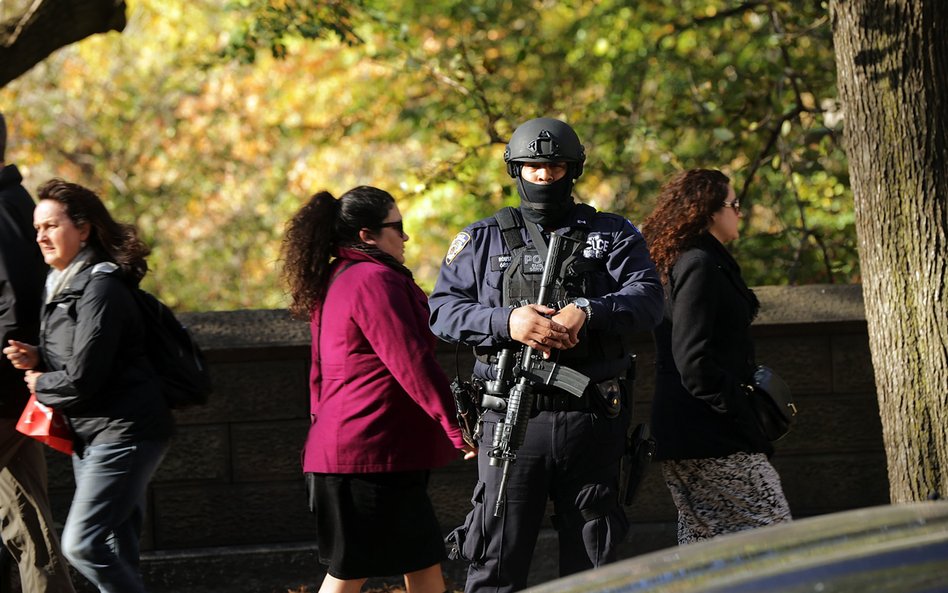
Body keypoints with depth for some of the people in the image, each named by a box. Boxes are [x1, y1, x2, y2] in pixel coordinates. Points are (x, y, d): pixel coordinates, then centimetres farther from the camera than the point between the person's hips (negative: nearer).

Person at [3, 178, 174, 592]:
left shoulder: (101, 289, -16)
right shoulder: (61, 286, 14)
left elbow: (83, 378, -22)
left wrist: (41, 385, -3)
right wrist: (36, 360, 3)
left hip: (123, 433, -10)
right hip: (89, 436, 10)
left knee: (81, 544, -18)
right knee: (116, 557, 8)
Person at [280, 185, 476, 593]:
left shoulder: (334, 282, 18)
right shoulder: (376, 281, -14)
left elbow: (321, 373, 24)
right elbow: (413, 365, -18)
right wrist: (458, 429, -14)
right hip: (373, 454, -10)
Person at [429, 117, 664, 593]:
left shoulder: (611, 235, 11)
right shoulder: (483, 240, 11)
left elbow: (647, 297, -3)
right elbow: (444, 309, 1)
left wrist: (586, 313, -21)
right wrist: (507, 321, -17)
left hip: (592, 419, 1)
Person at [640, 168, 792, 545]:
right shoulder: (699, 266, -13)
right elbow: (693, 360, -21)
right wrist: (740, 412, -17)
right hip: (708, 436, -11)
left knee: (703, 539, 11)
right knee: (772, 528, -11)